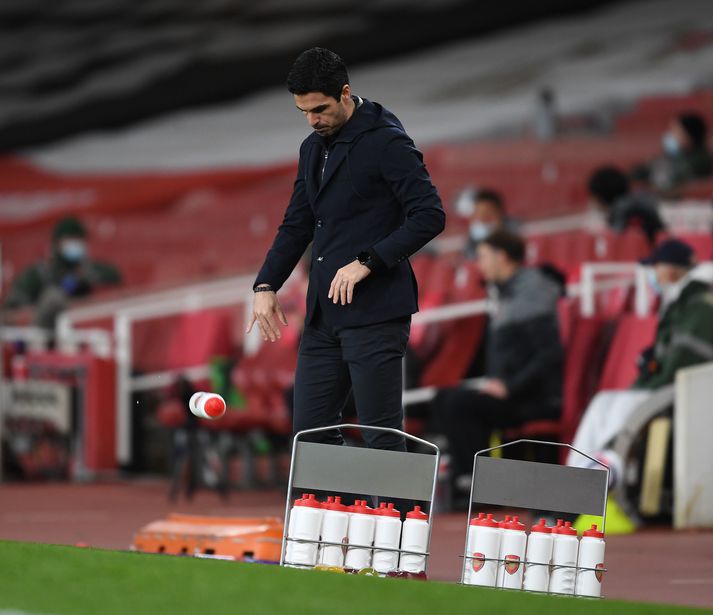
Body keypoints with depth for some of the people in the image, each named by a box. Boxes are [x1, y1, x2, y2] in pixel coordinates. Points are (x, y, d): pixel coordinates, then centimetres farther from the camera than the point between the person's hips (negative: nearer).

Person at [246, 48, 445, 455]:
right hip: (324, 315, 9)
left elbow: (430, 215, -15)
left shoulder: (386, 142, -9)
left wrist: (367, 262, -20)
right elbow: (296, 225, 23)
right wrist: (266, 285, 9)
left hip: (374, 312, -8)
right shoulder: (313, 149, 16)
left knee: (381, 435, -8)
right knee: (309, 431, 7)